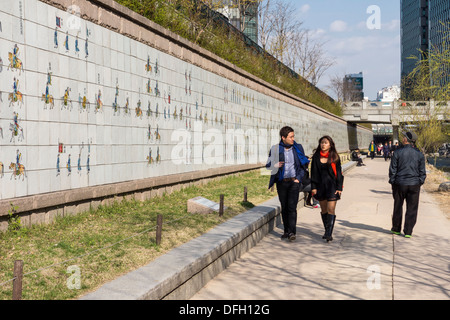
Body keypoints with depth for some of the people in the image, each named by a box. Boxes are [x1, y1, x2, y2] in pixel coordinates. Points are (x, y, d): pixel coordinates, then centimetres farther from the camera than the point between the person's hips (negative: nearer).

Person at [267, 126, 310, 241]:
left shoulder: (298, 148, 3)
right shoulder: (275, 149, 0)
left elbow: (303, 165, 10)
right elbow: (268, 165, 5)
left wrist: (298, 178, -1)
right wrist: (275, 165, -17)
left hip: (294, 181, -1)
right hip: (281, 182, 1)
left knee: (292, 206, -12)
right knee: (284, 207, 7)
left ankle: (292, 232, -11)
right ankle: (286, 231, 18)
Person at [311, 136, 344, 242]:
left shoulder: (334, 157, -1)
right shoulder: (316, 157, 5)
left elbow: (338, 173, 0)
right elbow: (314, 173, 7)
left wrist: (339, 187, -5)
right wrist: (313, 187, 1)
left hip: (332, 185, -3)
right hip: (320, 186, 3)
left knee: (331, 209, -10)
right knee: (323, 210, 10)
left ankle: (329, 233, -11)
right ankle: (327, 231, 22)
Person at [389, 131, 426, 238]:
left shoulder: (398, 152, -7)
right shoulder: (419, 154, 0)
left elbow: (392, 170, -4)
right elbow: (422, 171, 3)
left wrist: (392, 181, 6)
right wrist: (420, 182, 13)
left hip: (400, 184, -1)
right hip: (414, 185, 1)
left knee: (398, 207, 13)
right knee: (412, 209, 6)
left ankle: (396, 229, 23)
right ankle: (408, 232, 7)